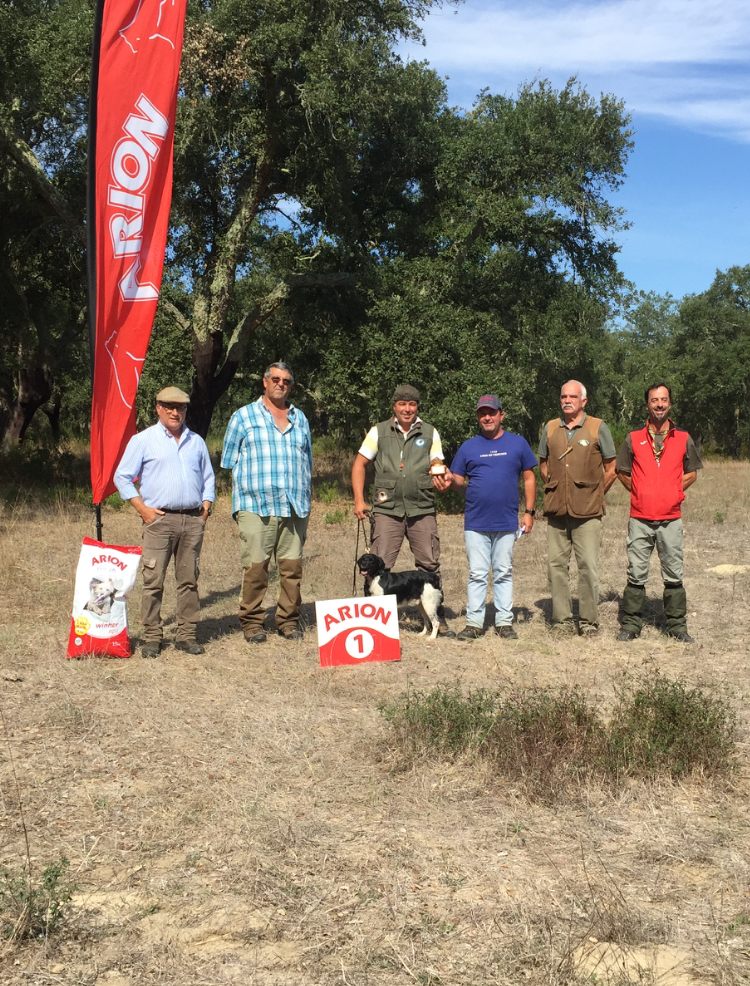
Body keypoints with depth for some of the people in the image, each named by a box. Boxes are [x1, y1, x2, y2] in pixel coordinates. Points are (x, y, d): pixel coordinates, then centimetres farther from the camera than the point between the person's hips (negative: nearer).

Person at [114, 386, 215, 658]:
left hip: (193, 520, 4)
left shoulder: (196, 441, 17)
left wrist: (206, 506, 10)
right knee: (153, 580, -5)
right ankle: (152, 637, 2)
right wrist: (143, 508, -4)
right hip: (159, 519, -3)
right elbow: (122, 477, 4)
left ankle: (186, 635, 11)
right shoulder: (143, 440, 5)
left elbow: (208, 477, 25)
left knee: (189, 580, 5)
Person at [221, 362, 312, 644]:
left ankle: (289, 621, 12)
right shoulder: (243, 416, 9)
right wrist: (256, 484, 1)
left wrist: (303, 499, 14)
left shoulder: (300, 418, 19)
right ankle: (252, 623, 5)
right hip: (256, 506, -3)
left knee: (292, 566, 2)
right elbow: (230, 461, 9)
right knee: (255, 567, -5)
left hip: (295, 507, 3)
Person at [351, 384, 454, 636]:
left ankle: (437, 620, 15)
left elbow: (438, 467, 10)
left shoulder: (430, 433, 10)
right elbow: (359, 464, 8)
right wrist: (359, 500, -2)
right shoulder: (379, 432, 7)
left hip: (422, 510, 1)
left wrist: (440, 478, -15)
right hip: (387, 510, -1)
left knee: (430, 565, 5)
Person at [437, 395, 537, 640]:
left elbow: (529, 479, 6)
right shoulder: (468, 447, 7)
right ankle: (474, 623, 8)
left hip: (507, 523, 0)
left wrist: (529, 512, 1)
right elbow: (459, 481, 8)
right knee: (477, 574, 3)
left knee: (504, 573, 8)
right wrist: (450, 480, -16)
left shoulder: (518, 443, 5)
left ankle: (504, 622, 15)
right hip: (476, 523, 0)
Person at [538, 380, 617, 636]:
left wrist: (595, 495, 7)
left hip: (587, 511, -3)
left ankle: (588, 621, 6)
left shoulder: (598, 428, 2)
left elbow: (610, 469, 6)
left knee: (588, 565, -4)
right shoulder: (550, 428, 11)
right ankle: (562, 620, 13)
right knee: (556, 564, 4)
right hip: (556, 509, 3)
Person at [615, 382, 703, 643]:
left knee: (674, 575, 5)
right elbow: (622, 472, 15)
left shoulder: (684, 439, 6)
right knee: (636, 574, 3)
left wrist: (673, 492, 4)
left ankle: (677, 625, 14)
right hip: (640, 519, 0)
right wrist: (641, 493, 7)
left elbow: (691, 473, 15)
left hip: (671, 518, 0)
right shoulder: (633, 439, 5)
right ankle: (631, 624, 11)